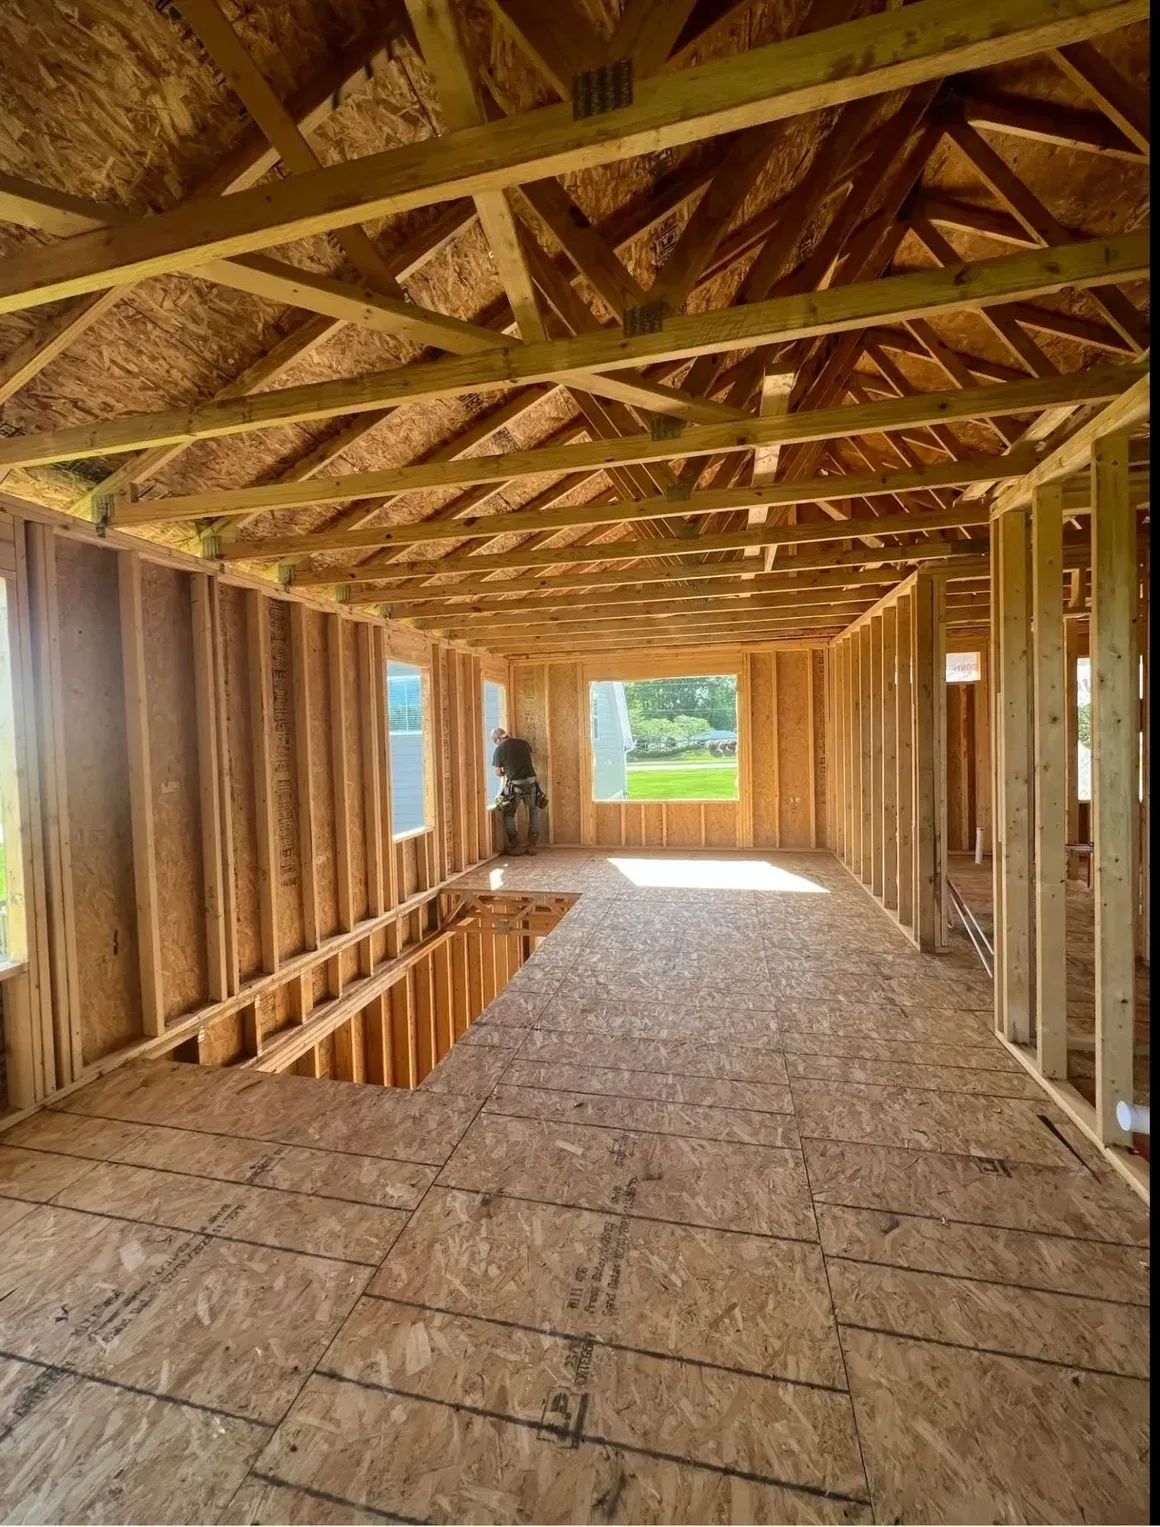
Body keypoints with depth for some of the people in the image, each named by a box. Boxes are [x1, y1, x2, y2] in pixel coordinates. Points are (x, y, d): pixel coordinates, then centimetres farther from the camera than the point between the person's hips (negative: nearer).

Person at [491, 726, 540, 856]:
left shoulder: (499, 750, -4)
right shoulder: (522, 743, 7)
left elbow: (498, 773, 2)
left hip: (514, 785, -3)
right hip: (531, 783, 3)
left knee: (508, 815, 16)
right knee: (534, 813, 21)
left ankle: (515, 847, 16)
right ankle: (532, 845, 19)